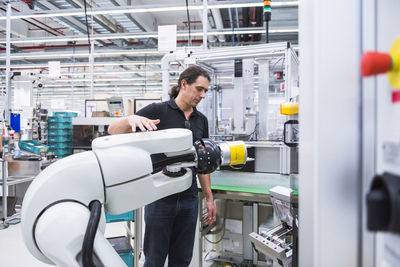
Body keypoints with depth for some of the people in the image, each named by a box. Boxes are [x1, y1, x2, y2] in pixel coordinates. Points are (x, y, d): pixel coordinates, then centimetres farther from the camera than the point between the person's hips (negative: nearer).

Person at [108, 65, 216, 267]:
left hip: (189, 199, 5)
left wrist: (209, 198, 12)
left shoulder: (201, 120, 8)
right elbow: (113, 130, -13)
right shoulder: (157, 111, -8)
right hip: (161, 198, -4)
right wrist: (131, 119, -34)